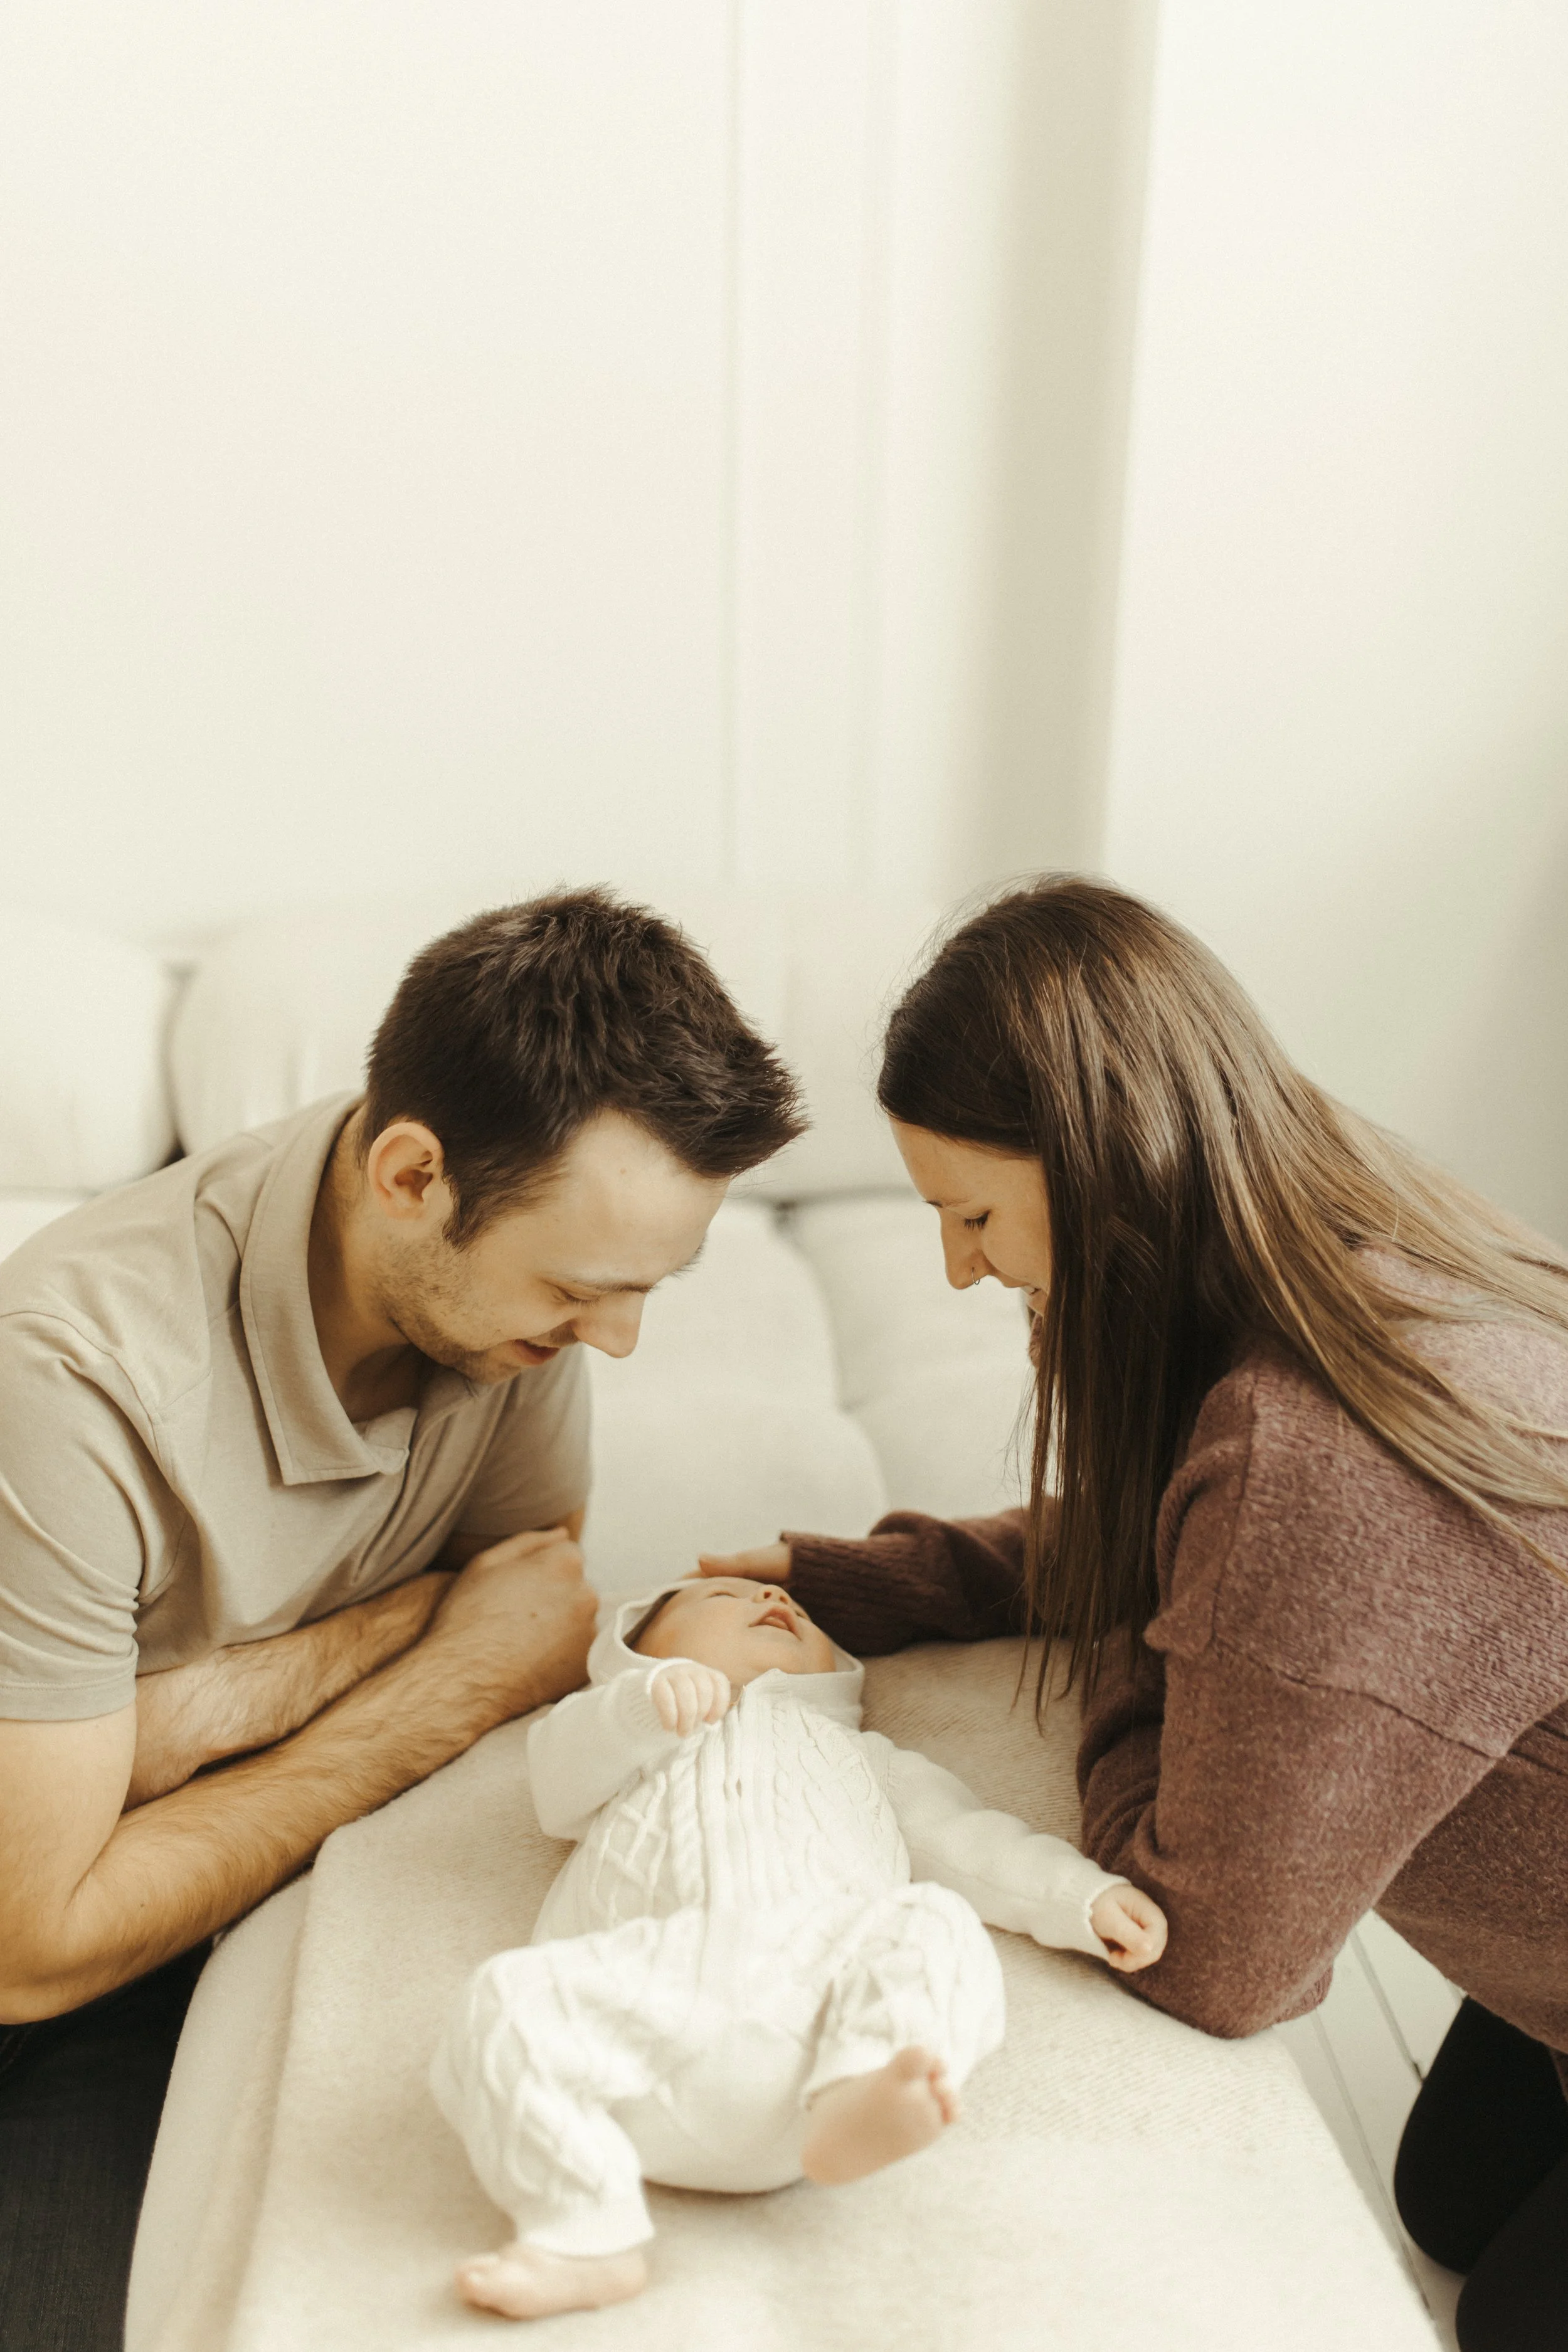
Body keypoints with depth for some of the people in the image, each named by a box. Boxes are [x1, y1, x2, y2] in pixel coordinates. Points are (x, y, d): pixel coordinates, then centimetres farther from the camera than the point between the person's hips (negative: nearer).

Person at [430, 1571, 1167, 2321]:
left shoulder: (857, 1755, 44)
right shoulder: (628, 1745, 37)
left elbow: (970, 1844, 36)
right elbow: (562, 1769, 13)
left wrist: (1090, 1899, 20)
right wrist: (652, 1697, -9)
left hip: (817, 1980, 1)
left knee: (935, 1927, -26)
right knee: (506, 2002, -27)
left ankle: (854, 2103, -44)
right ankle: (587, 2239, -24)